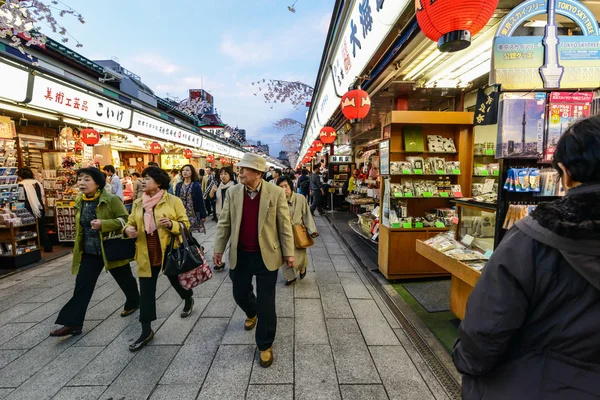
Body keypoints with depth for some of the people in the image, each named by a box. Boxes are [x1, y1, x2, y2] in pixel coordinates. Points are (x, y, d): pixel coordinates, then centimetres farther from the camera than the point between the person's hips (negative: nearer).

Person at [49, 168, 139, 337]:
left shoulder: (111, 200, -17)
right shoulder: (80, 202, 5)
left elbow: (125, 219, -18)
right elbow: (80, 225, 20)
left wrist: (103, 224, -31)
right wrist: (79, 246, 21)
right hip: (89, 252, 5)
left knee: (125, 279, 14)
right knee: (82, 285, 1)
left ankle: (134, 302, 39)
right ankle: (73, 323, 9)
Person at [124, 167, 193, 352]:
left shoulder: (173, 201, -9)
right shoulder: (137, 203, 5)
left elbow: (185, 224, -7)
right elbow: (130, 222, 14)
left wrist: (172, 224, -27)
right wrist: (128, 229, -9)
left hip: (169, 252, -4)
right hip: (146, 254, 4)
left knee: (177, 282, 16)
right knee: (146, 291, 7)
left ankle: (188, 300, 49)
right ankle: (146, 331, 20)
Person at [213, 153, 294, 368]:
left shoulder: (276, 193, -11)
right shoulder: (232, 192, -2)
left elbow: (284, 225, -6)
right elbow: (224, 223, 4)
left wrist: (289, 253, -6)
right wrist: (218, 249, 2)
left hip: (266, 255, -3)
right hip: (240, 255, 4)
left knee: (266, 303, 4)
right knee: (240, 294, 21)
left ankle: (265, 345, 26)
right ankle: (252, 313, 56)